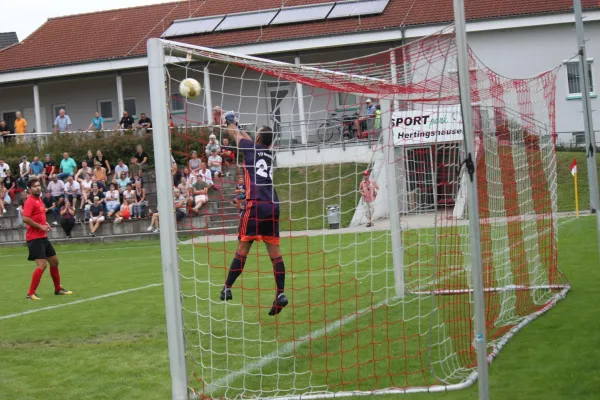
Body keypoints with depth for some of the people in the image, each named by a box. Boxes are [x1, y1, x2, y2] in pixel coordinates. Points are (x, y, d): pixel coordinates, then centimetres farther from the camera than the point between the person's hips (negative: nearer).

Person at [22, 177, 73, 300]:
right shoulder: (30, 201, -14)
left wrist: (45, 224, 9)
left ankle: (58, 289, 32)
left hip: (43, 237, 10)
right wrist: (40, 226, -20)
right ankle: (31, 293, -9)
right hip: (34, 238, -10)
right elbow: (25, 219, -26)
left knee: (54, 261, 17)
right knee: (42, 265, -16)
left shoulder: (39, 200, 13)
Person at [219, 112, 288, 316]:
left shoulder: (251, 148, 5)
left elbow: (235, 134, 25)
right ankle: (280, 294, -6)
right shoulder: (270, 154, 19)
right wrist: (237, 127, 54)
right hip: (272, 206, 5)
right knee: (275, 252, 0)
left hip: (255, 205, -5)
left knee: (242, 249, -2)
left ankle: (227, 288, 3)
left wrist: (231, 124, 46)